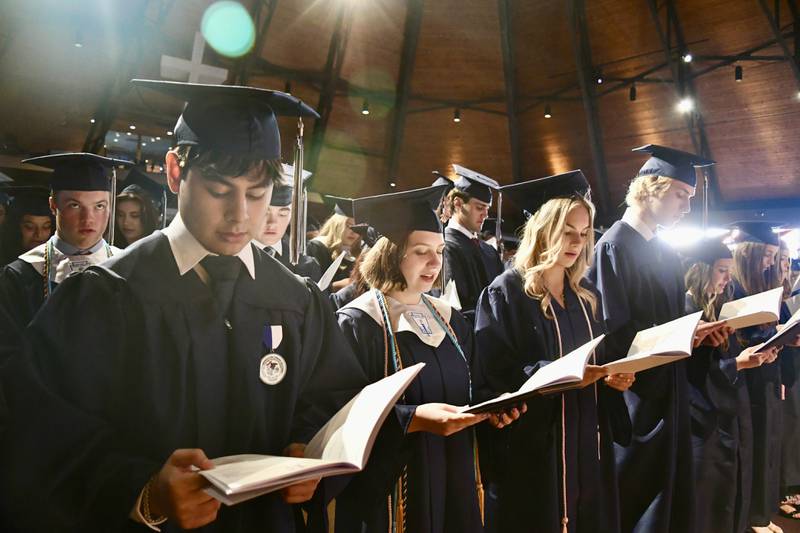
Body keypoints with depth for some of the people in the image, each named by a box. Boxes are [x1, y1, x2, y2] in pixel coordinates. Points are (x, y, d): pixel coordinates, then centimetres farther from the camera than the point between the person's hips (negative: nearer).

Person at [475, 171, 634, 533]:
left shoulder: (586, 295, 10)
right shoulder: (506, 292, -12)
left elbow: (599, 357, 16)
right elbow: (495, 371, -17)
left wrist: (613, 376, -5)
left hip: (588, 439, 7)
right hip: (536, 445, -6)